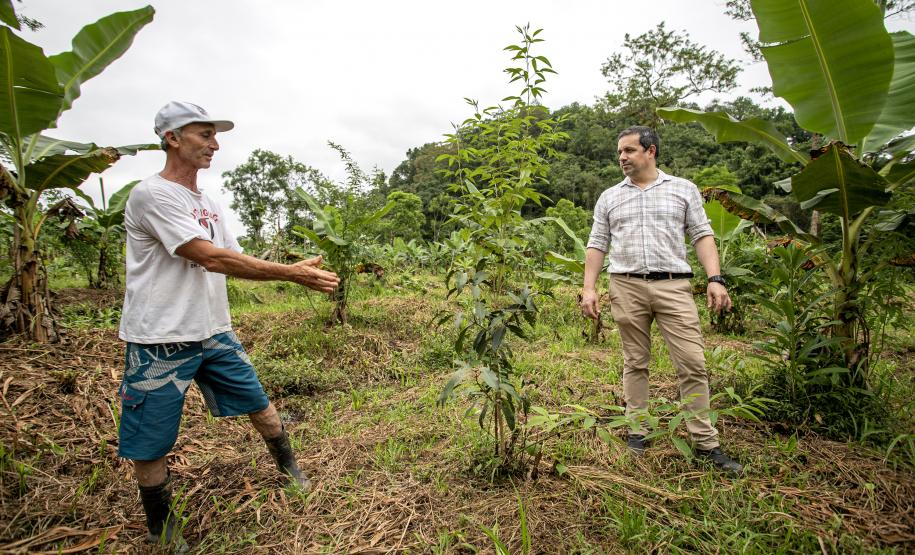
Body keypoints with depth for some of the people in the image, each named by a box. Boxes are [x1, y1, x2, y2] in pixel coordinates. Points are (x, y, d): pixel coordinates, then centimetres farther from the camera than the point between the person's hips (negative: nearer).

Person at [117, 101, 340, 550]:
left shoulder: (208, 203, 11)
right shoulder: (152, 195, -16)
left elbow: (235, 259, 9)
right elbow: (212, 259, -25)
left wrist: (298, 270, -4)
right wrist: (291, 273, -24)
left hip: (214, 332, 7)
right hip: (162, 342, -7)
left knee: (258, 402, 15)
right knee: (149, 444, 9)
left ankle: (288, 466, 38)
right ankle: (160, 531, 30)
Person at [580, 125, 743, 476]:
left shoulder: (683, 189, 11)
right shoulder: (609, 198, 13)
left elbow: (702, 235, 6)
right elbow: (597, 246, 10)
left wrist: (715, 279, -6)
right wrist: (589, 289, 0)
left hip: (673, 286, -1)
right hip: (626, 287, 1)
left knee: (693, 364, -3)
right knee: (635, 363, 7)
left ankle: (705, 443, 7)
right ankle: (637, 431, 19)